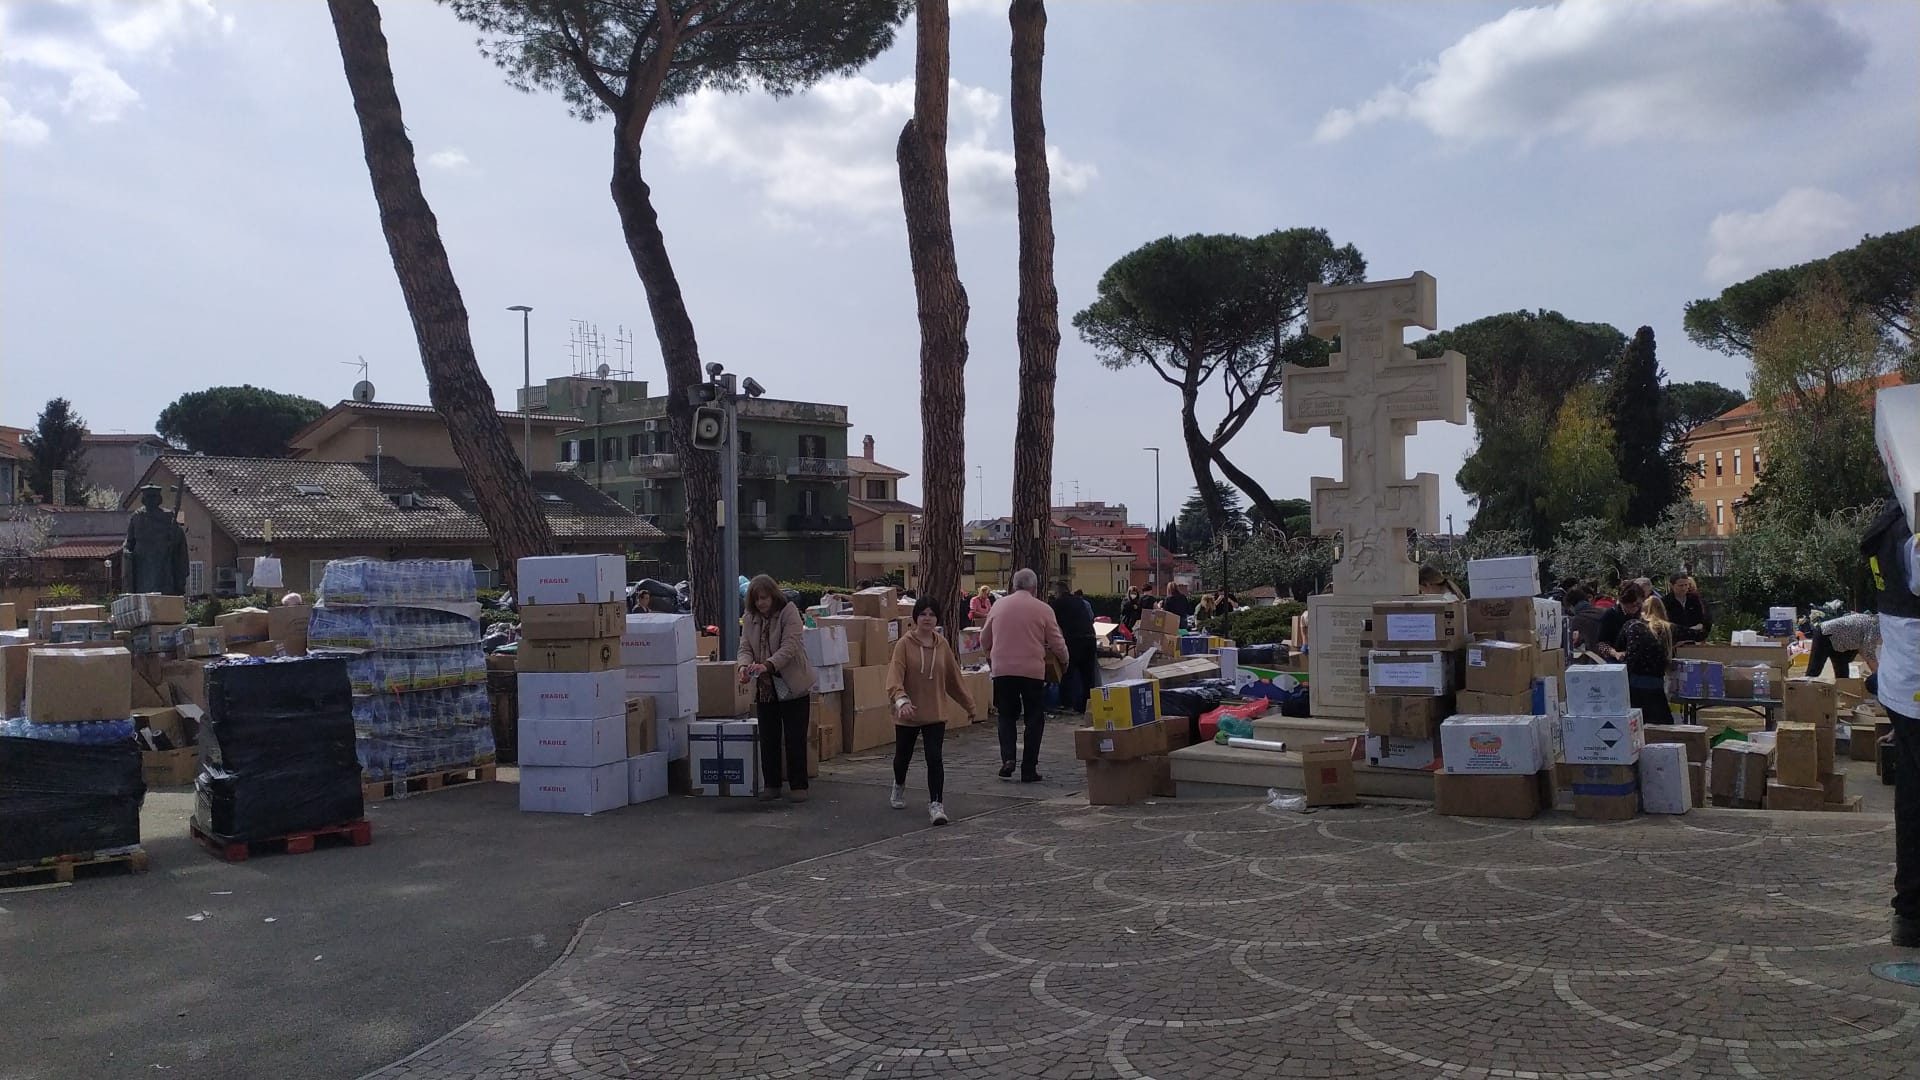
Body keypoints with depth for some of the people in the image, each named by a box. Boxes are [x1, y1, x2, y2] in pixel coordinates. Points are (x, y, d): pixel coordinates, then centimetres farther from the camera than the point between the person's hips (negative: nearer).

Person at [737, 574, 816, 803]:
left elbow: (790, 646, -20)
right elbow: (745, 647, 2)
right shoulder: (750, 618, 6)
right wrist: (744, 666, -21)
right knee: (768, 738, 9)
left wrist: (768, 665, -33)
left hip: (791, 685, -5)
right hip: (764, 688, 5)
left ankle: (798, 786, 7)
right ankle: (771, 784, 19)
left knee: (795, 738, -1)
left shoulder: (789, 611, -10)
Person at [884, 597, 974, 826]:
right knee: (903, 756, 18)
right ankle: (899, 788, 47)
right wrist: (901, 701, -38)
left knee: (935, 758, -10)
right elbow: (894, 676, -21)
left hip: (934, 714, 1)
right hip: (908, 714, -1)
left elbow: (954, 677, 11)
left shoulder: (942, 645, 1)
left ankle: (936, 804, -4)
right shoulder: (904, 644, -11)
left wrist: (968, 704, 16)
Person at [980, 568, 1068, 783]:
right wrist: (1064, 660, 22)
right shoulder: (1043, 609, -2)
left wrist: (992, 656, 35)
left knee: (1007, 716, 16)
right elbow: (1057, 643, 2)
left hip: (1002, 669, 2)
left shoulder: (999, 605, 6)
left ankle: (1007, 758, -3)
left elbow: (984, 640, 16)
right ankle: (1029, 769, 8)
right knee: (1034, 719, 10)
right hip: (1032, 670, -2)